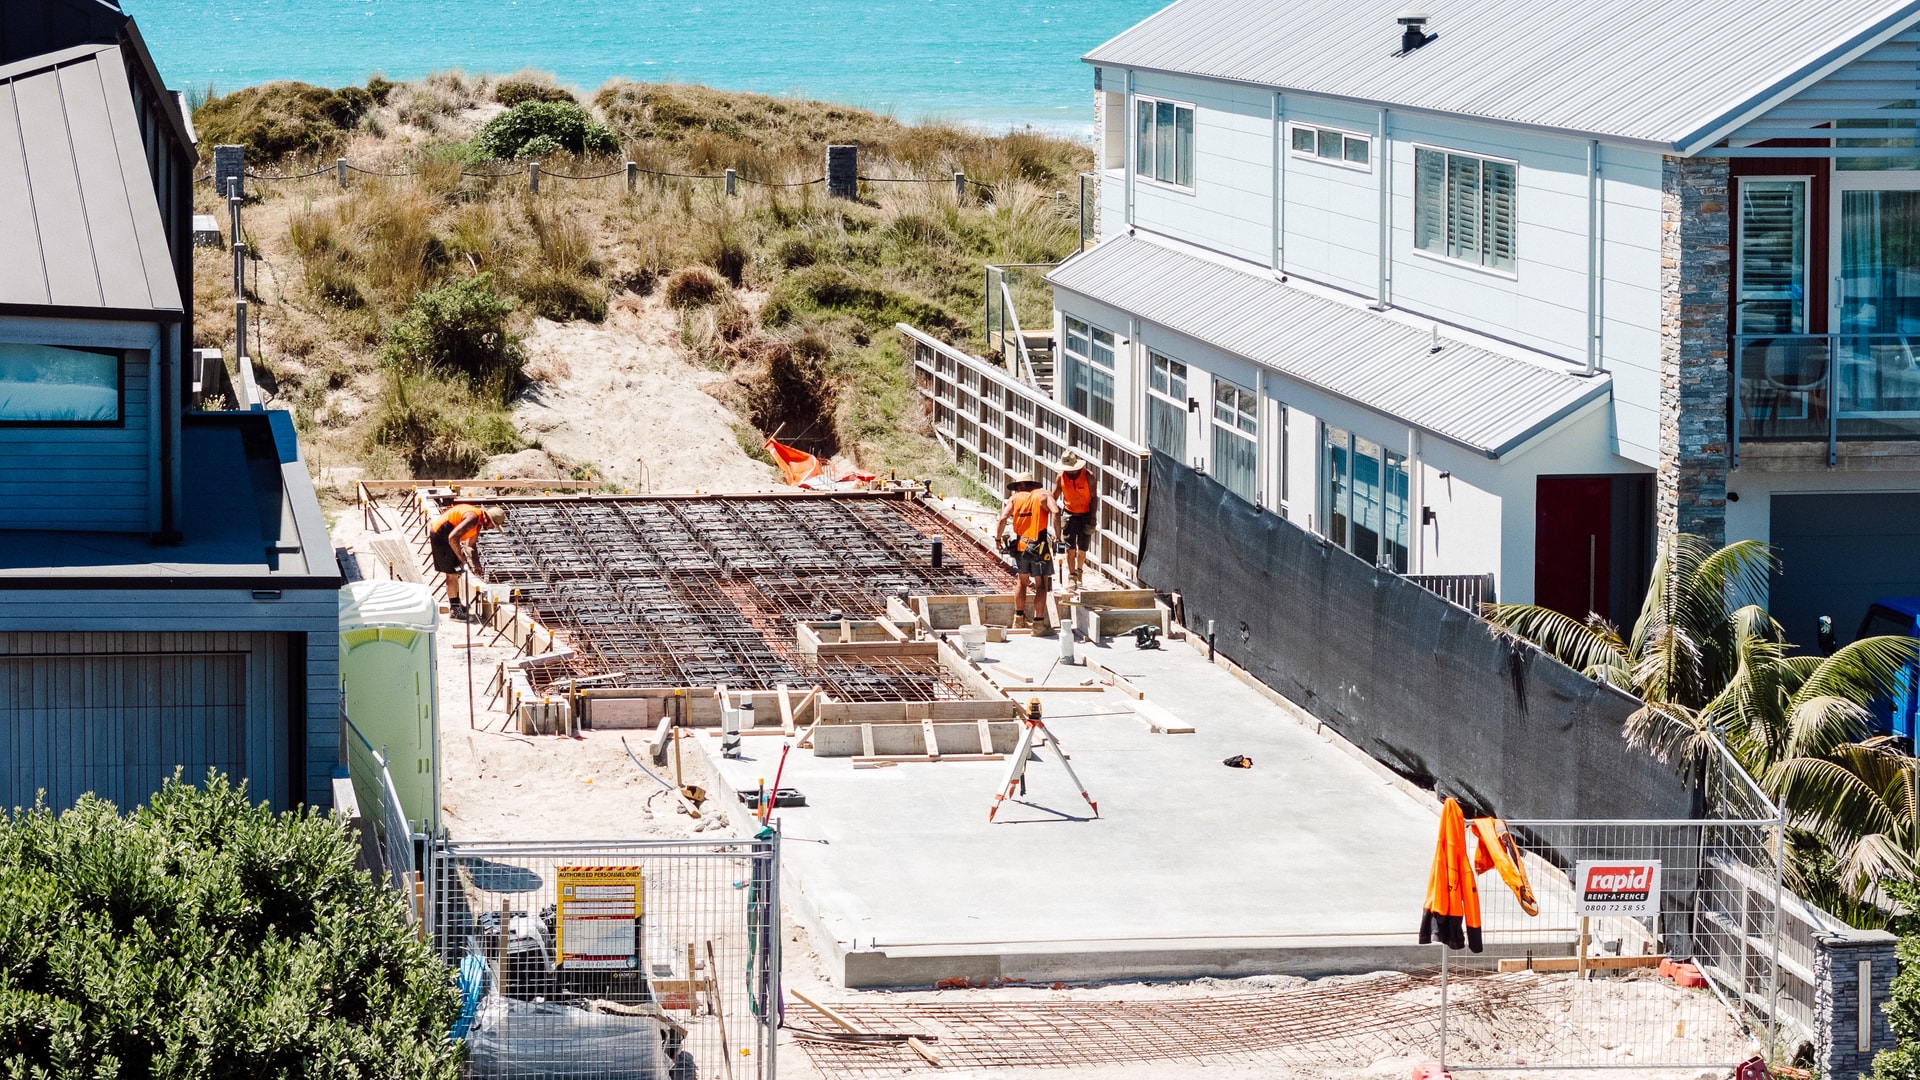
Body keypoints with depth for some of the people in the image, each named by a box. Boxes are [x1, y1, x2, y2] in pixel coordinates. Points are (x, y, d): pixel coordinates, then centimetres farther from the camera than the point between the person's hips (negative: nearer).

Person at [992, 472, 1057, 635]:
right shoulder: (1042, 496, 0)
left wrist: (998, 538, 7)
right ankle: (1039, 623, -3)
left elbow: (1003, 518, -6)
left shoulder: (1015, 498, 6)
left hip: (1020, 546, 3)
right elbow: (1055, 512, -17)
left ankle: (1019, 618, 31)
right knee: (1040, 586, 1)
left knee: (1022, 582, 21)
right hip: (1039, 547, -3)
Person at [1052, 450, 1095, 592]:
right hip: (1069, 515, 1)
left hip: (1085, 515, -1)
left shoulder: (1088, 477, -13)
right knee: (1070, 548, -8)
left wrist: (1092, 519, -10)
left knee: (1082, 549, 6)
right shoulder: (1061, 477, -8)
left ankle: (1079, 572, 28)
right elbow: (1054, 497, 1)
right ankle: (1072, 576, -2)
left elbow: (1093, 498, -7)